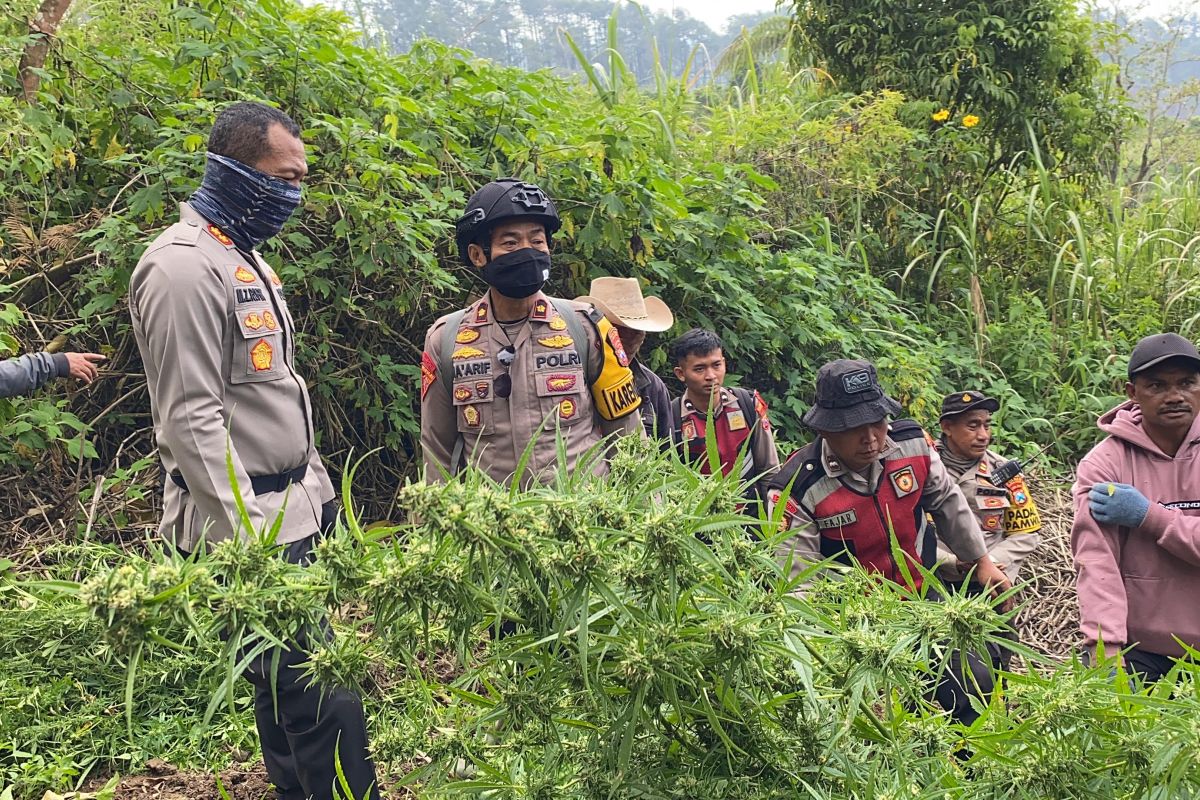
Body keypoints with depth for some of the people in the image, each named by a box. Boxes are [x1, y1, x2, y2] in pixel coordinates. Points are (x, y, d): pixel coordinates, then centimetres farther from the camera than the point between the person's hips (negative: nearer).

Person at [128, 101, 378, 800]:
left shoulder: (245, 257, 16)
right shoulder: (184, 266, -16)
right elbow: (191, 419, -20)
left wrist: (315, 483, 21)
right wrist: (248, 536, -21)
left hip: (292, 512, 10)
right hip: (247, 525, -10)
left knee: (286, 680, 18)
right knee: (323, 700, -9)